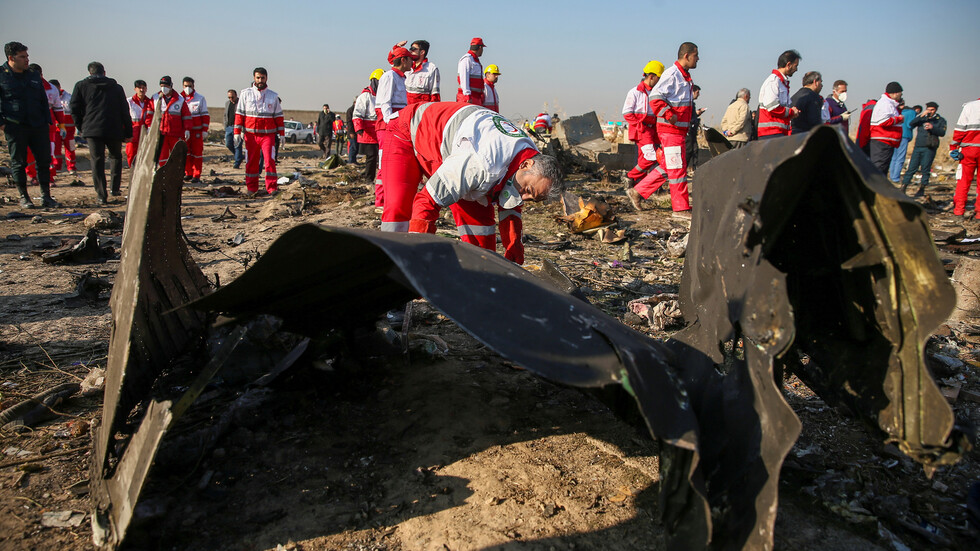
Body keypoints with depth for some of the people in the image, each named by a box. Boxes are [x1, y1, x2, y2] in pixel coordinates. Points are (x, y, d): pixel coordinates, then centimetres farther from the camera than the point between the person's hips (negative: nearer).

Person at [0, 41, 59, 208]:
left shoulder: (33, 76, 15)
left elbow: (43, 100, 20)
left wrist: (47, 121, 10)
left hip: (38, 126, 4)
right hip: (15, 127, -4)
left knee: (44, 160, 2)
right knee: (18, 163, 3)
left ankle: (46, 197, 8)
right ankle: (24, 198, 11)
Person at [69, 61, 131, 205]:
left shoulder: (81, 86, 11)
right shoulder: (116, 87, 13)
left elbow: (75, 109, 6)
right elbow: (124, 111, 10)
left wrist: (81, 127, 17)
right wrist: (128, 132, 12)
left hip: (92, 129, -1)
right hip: (114, 130, 1)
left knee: (97, 161, -1)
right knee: (115, 157, 19)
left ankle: (102, 195, -6)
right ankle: (115, 189, 12)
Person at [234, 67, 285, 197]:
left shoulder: (273, 96, 10)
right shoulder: (245, 94, 7)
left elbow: (279, 116, 12)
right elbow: (239, 114, 6)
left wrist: (281, 133, 6)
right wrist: (237, 132, 0)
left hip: (268, 134, 0)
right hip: (250, 134, 0)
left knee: (270, 161, -11)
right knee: (251, 162, 5)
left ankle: (272, 189, -8)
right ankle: (252, 189, 14)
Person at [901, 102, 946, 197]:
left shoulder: (940, 120, 10)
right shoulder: (922, 118, 16)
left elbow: (942, 133, -4)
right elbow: (911, 124, -2)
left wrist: (932, 127, -19)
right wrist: (921, 116, -13)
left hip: (930, 148, -2)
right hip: (918, 147, 2)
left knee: (925, 169, -3)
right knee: (912, 168, -3)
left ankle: (922, 189, 4)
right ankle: (903, 187, -3)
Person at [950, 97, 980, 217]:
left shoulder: (969, 106, 3)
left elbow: (960, 128, -2)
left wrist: (953, 147, 2)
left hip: (969, 148, -1)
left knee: (964, 180, 5)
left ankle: (959, 209, 3)